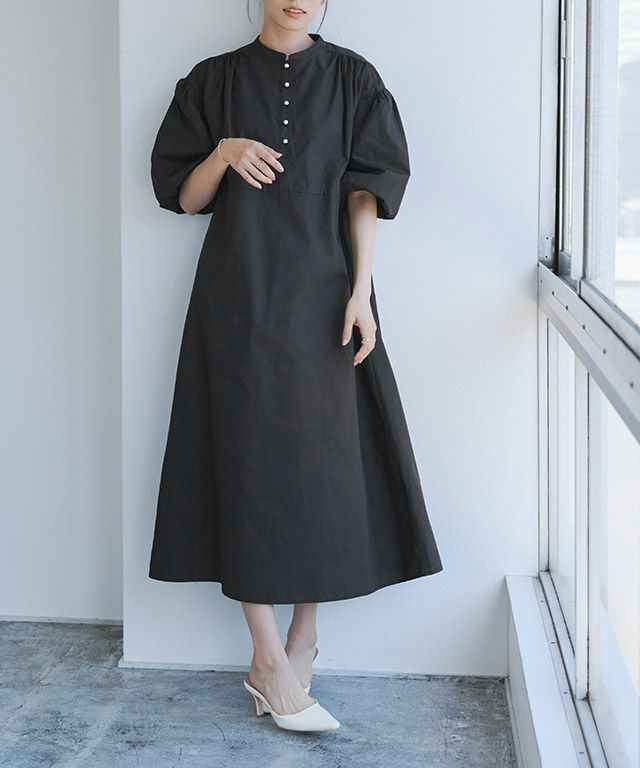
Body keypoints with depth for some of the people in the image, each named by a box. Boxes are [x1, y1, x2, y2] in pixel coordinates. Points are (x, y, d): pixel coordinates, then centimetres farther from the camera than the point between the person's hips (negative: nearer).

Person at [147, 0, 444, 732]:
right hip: (240, 300, -1)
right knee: (251, 459, -4)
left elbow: (366, 193, 1)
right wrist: (222, 153, -14)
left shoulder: (351, 79, 7)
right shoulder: (216, 80, 6)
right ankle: (274, 662, 2)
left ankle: (300, 640, 16)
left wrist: (361, 291, -8)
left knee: (324, 461, 1)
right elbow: (183, 197, 6)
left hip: (322, 295, 1)